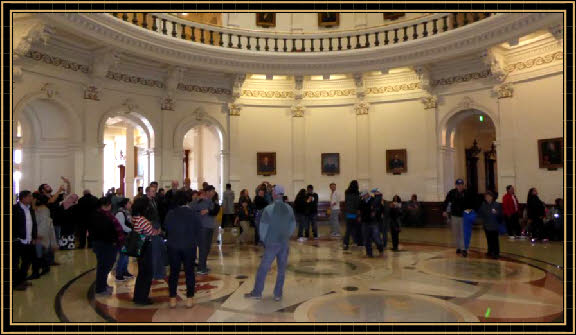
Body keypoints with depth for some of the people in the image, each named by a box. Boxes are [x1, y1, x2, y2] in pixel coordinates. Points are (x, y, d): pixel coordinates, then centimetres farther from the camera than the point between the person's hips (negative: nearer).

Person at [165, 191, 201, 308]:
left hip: (173, 247, 1)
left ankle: (172, 299, 13)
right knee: (189, 272, 7)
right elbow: (198, 231, -2)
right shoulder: (193, 214, -7)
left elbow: (166, 230, 3)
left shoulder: (170, 214, -3)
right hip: (189, 247, -1)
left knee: (174, 272, 10)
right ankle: (189, 299, 8)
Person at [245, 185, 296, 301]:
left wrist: (264, 240, 8)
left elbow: (263, 227, -7)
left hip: (272, 243, -3)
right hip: (285, 243, 3)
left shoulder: (268, 209, -11)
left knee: (263, 268, 7)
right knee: (281, 269, 10)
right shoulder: (289, 208, 0)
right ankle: (278, 294, 14)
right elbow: (293, 225, 6)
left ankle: (257, 292, 15)